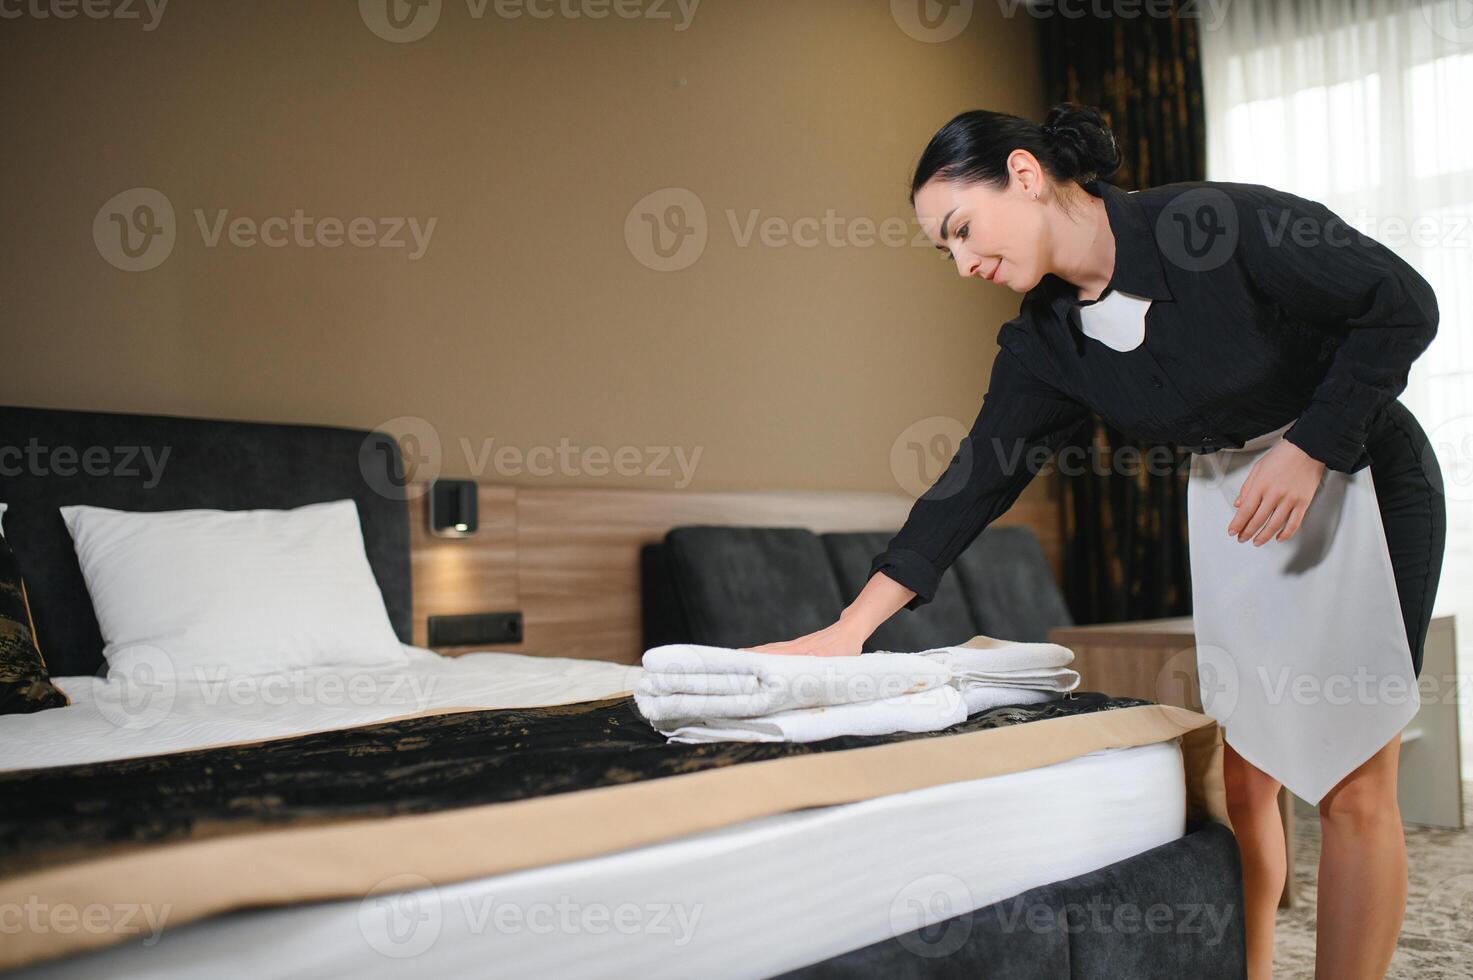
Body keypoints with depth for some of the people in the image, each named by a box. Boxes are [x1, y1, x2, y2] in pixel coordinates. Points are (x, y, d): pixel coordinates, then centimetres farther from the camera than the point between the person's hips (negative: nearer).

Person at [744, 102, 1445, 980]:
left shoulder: (1218, 223, -23)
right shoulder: (1045, 340, -6)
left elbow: (1404, 305, -14)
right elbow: (977, 479, -6)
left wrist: (1310, 450, -21)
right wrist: (852, 627, -10)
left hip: (1360, 476, -5)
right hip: (1230, 501, 5)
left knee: (1353, 789, -3)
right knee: (1242, 775, 6)